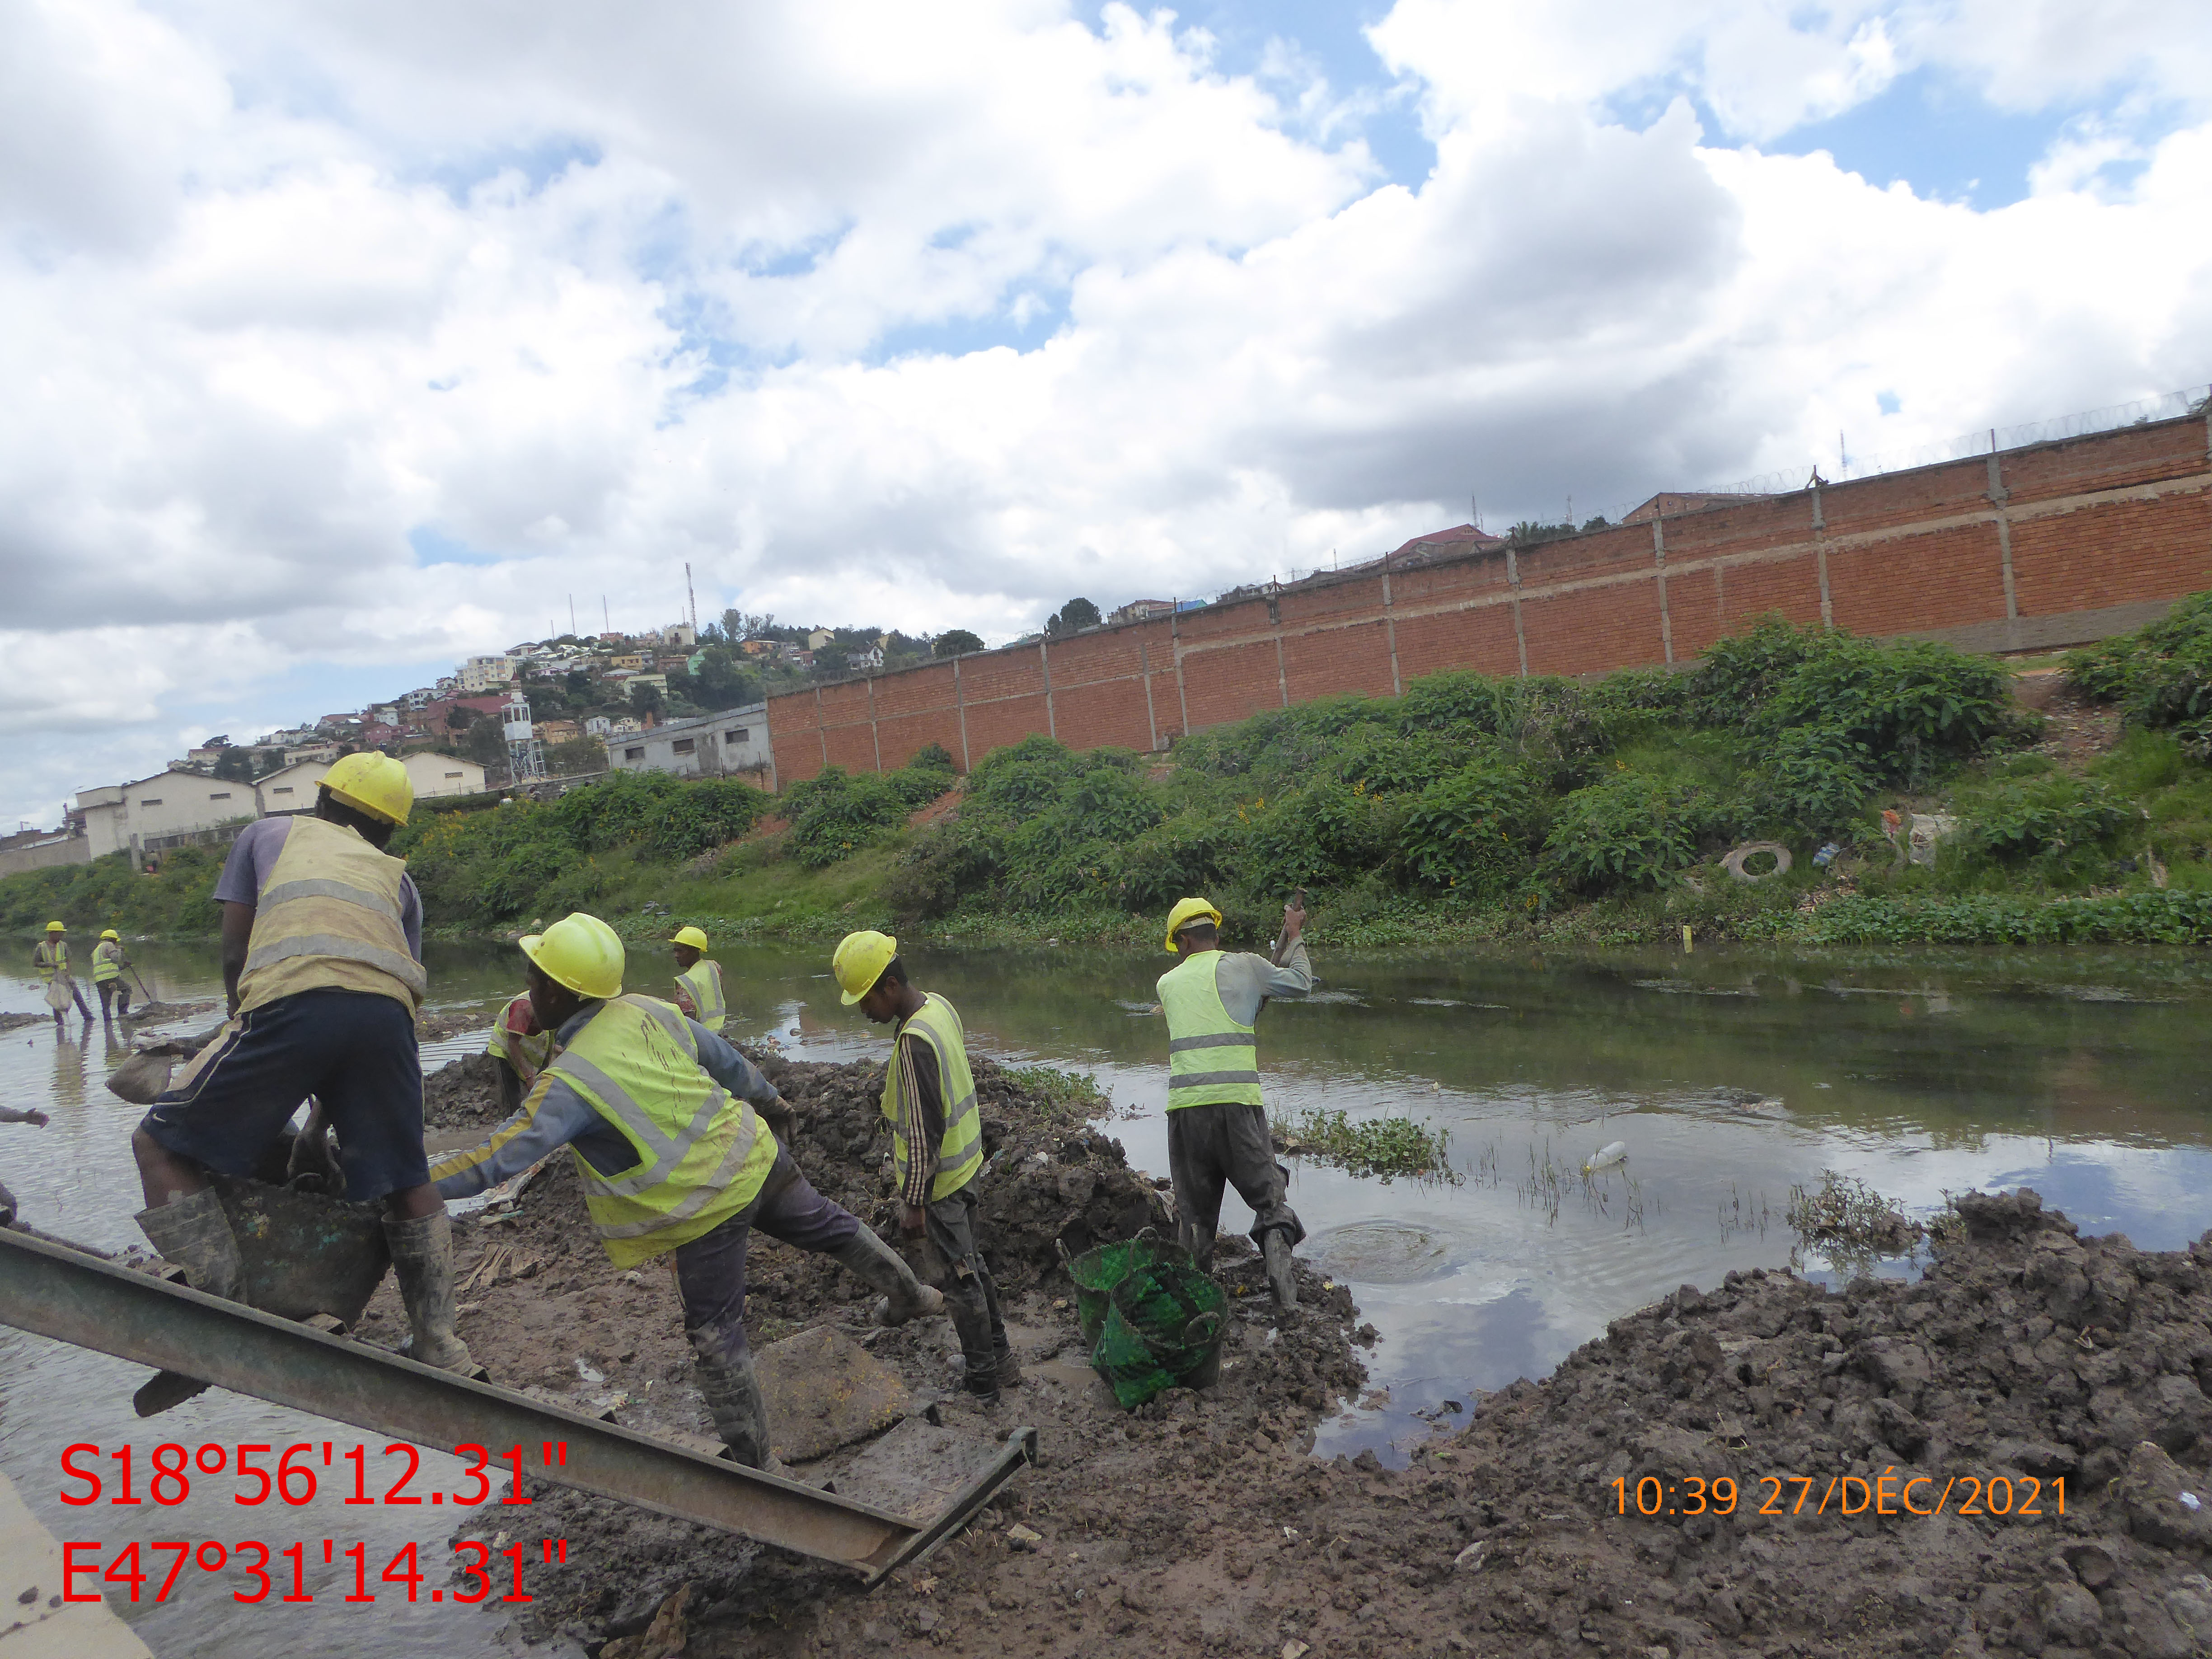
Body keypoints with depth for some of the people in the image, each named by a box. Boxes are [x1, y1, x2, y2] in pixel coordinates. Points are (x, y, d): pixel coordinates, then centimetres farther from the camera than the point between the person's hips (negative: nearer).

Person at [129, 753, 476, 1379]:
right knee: (406, 1183, 17)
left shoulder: (267, 834, 30)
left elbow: (234, 955, 24)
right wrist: (333, 1105, 33)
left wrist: (248, 1030, 38)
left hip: (293, 1002, -3)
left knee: (162, 1145, 16)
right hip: (387, 1013, 3)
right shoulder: (396, 876, 33)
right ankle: (439, 1346, 20)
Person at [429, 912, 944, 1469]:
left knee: (715, 1334, 11)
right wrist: (769, 1100, 27)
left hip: (706, 1205, -7)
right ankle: (909, 1295, 50)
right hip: (754, 1154, 7)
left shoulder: (571, 1082, -22)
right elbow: (727, 1061, 11)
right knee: (829, 1227, 28)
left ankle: (752, 1463, 24)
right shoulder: (648, 1012, -3)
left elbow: (500, 1157, -25)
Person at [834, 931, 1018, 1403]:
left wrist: (913, 1201, -18)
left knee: (958, 1279, 6)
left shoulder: (914, 1043, -28)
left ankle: (984, 1381, 21)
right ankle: (1001, 1360, 34)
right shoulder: (939, 1005, 0)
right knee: (972, 1266, 21)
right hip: (964, 1162, 9)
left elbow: (923, 1132, -25)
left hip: (937, 1178, -9)